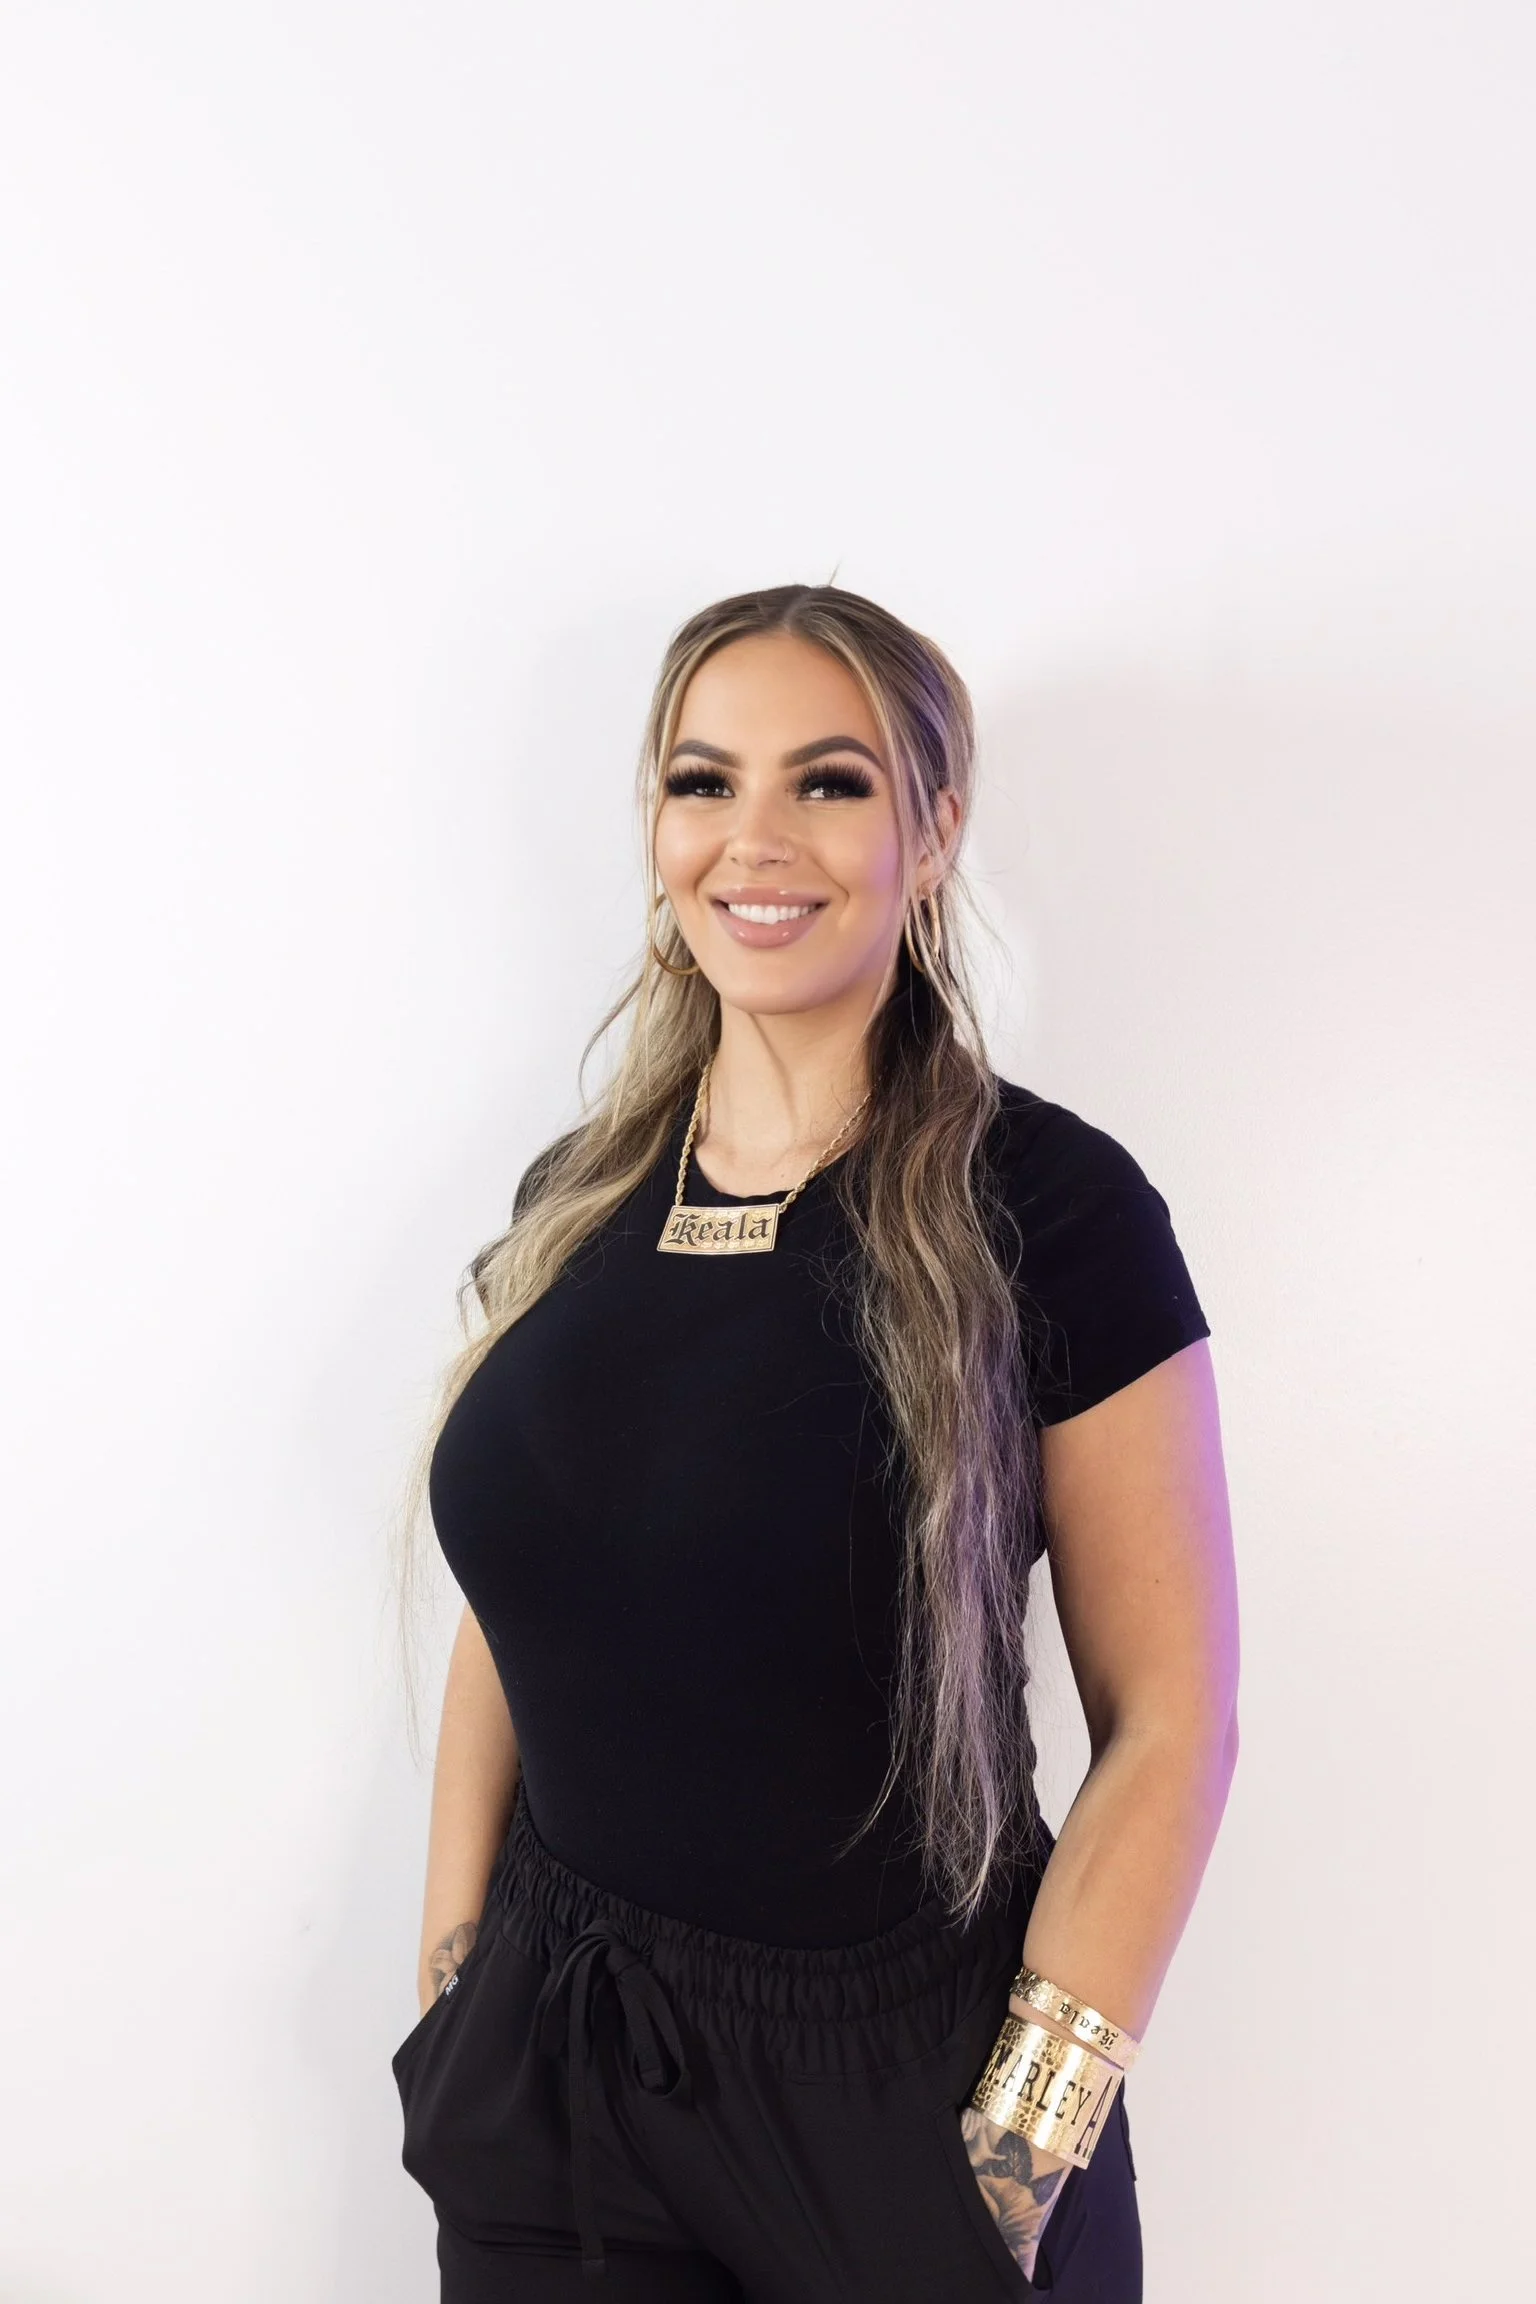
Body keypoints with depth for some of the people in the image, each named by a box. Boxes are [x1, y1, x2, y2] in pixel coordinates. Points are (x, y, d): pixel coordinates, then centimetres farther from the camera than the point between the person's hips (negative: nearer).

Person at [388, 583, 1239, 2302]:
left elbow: (1168, 1720, -12)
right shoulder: (570, 1204, 1)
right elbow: (507, 1625, 8)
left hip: (898, 2078, -4)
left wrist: (1017, 2152, -14)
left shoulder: (1047, 1208, -14)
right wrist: (449, 1994, 5)